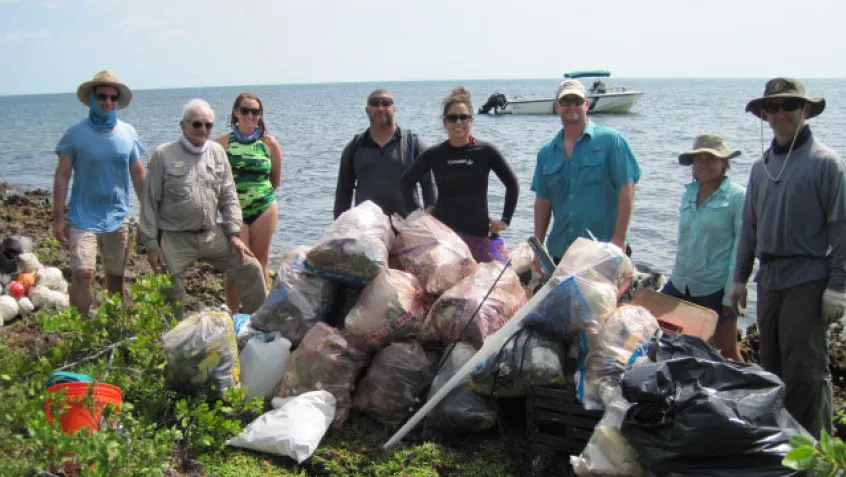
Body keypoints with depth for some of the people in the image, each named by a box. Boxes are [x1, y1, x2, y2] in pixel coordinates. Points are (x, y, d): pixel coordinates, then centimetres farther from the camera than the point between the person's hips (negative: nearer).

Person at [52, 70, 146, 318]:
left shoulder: (128, 133, 2)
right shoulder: (76, 133, -6)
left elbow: (138, 175, 9)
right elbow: (62, 177, -3)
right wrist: (58, 218, -6)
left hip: (117, 218, 3)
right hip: (83, 218, -3)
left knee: (116, 277, 12)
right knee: (83, 273, -16)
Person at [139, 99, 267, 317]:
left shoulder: (217, 151, 6)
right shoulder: (163, 154, -5)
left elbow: (228, 197, 9)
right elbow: (149, 202, -3)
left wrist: (234, 233, 1)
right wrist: (151, 244, -6)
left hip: (212, 234, 4)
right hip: (175, 239, -3)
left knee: (251, 269, 0)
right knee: (171, 295, 1)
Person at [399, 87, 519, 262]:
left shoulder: (486, 152, 1)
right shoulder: (434, 155, 4)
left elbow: (512, 184, 10)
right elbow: (406, 182, 16)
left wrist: (505, 220, 6)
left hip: (478, 234, 0)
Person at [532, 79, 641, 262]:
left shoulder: (610, 140, -5)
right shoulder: (547, 153, 9)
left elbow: (626, 189, -10)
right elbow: (543, 201, 11)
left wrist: (619, 240, -15)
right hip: (560, 252, 5)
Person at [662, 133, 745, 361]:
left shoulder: (737, 197, -8)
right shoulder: (688, 194, 10)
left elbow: (741, 249, -10)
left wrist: (732, 293, -14)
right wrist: (677, 277, 15)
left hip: (715, 289, -6)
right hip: (679, 285, 6)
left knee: (727, 351, 5)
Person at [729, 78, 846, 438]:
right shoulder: (762, 166, 12)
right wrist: (739, 277, 14)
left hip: (808, 280, -6)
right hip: (769, 279, 6)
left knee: (806, 370, -5)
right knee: (772, 366, 14)